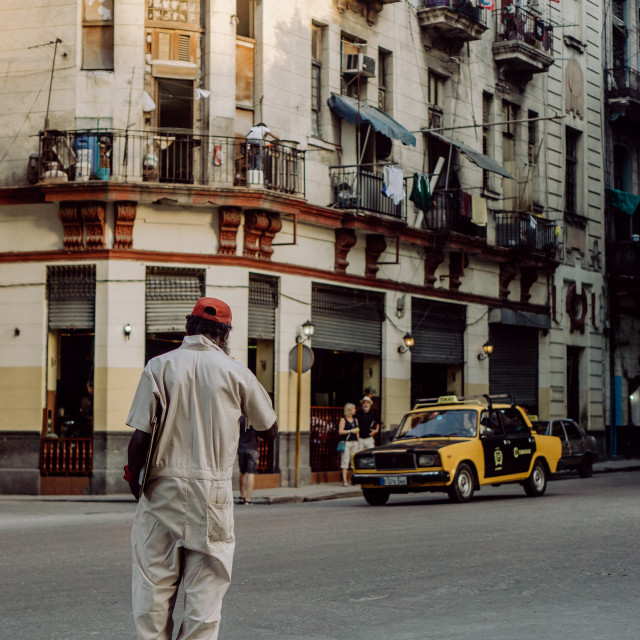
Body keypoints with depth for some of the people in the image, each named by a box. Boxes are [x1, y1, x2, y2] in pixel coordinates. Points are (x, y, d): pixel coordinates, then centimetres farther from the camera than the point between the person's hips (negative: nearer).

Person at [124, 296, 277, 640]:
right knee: (205, 591, 5)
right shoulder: (235, 371, 0)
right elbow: (269, 430, 10)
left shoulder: (159, 366, -2)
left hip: (162, 487, 0)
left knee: (153, 584, 7)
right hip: (213, 491, 0)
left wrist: (134, 479, 6)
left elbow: (140, 436, -8)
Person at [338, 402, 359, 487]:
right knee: (345, 461, -7)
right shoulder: (343, 420, -1)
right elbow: (340, 431, -8)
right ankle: (344, 480, -6)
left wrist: (358, 443, 16)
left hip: (355, 442, 6)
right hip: (346, 442, -6)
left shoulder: (355, 420, 16)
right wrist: (350, 431, -16)